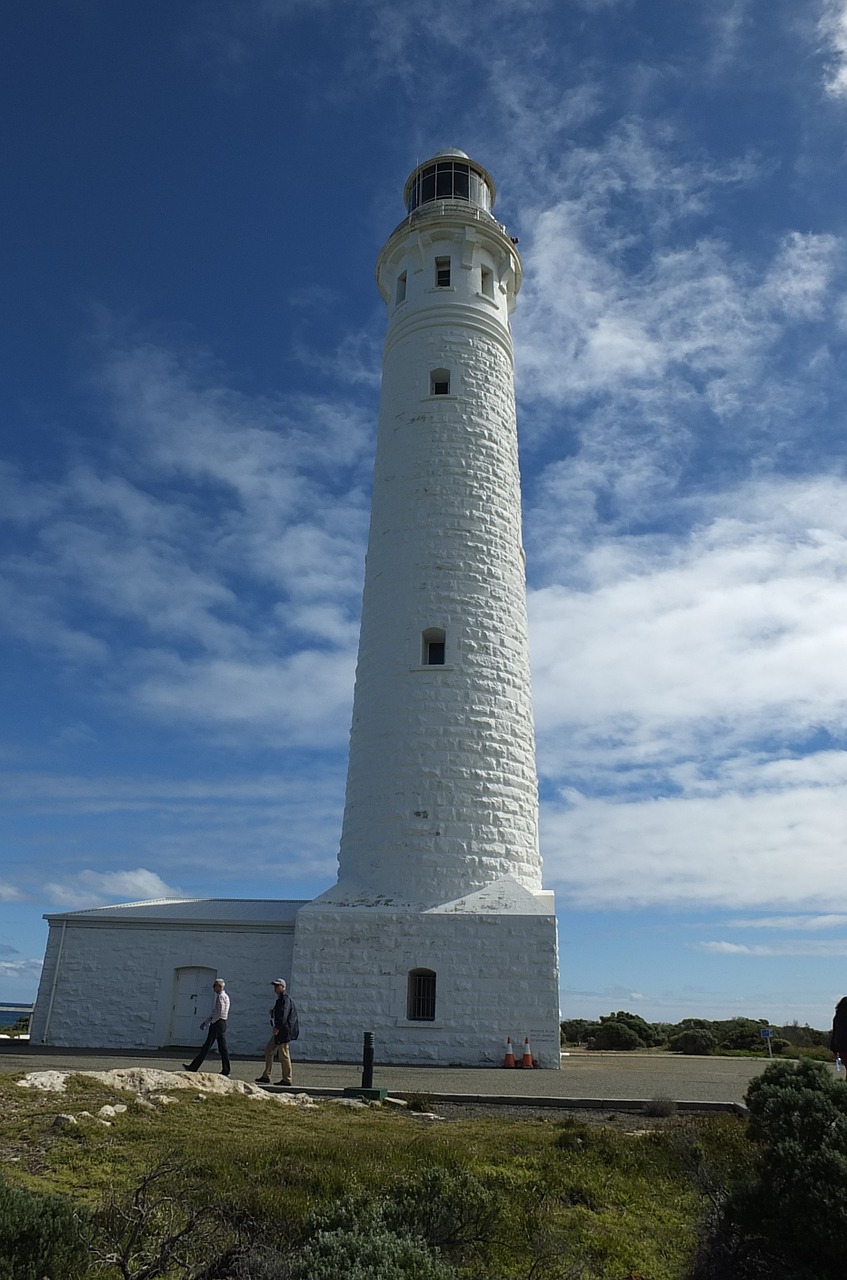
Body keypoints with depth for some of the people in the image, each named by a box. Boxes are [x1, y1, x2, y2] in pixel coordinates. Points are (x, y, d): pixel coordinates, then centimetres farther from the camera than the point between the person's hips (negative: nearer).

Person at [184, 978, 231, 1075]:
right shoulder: (224, 996, 19)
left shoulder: (221, 996, -12)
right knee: (223, 1047, 6)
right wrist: (206, 1022, 21)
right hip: (222, 1024, 9)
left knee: (207, 1046, -3)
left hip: (217, 1023, -9)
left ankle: (193, 1067, 2)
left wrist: (210, 1021, -14)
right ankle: (225, 1070, 3)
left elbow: (220, 1013, -20)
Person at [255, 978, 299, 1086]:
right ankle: (266, 1077, 17)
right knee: (268, 1050, 12)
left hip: (284, 1030, -10)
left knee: (283, 1054, -5)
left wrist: (277, 1028, -27)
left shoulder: (285, 999, -13)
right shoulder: (279, 999, 18)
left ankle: (287, 1079, 2)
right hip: (279, 1030, 10)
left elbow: (284, 1014, -23)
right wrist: (272, 1012, 8)